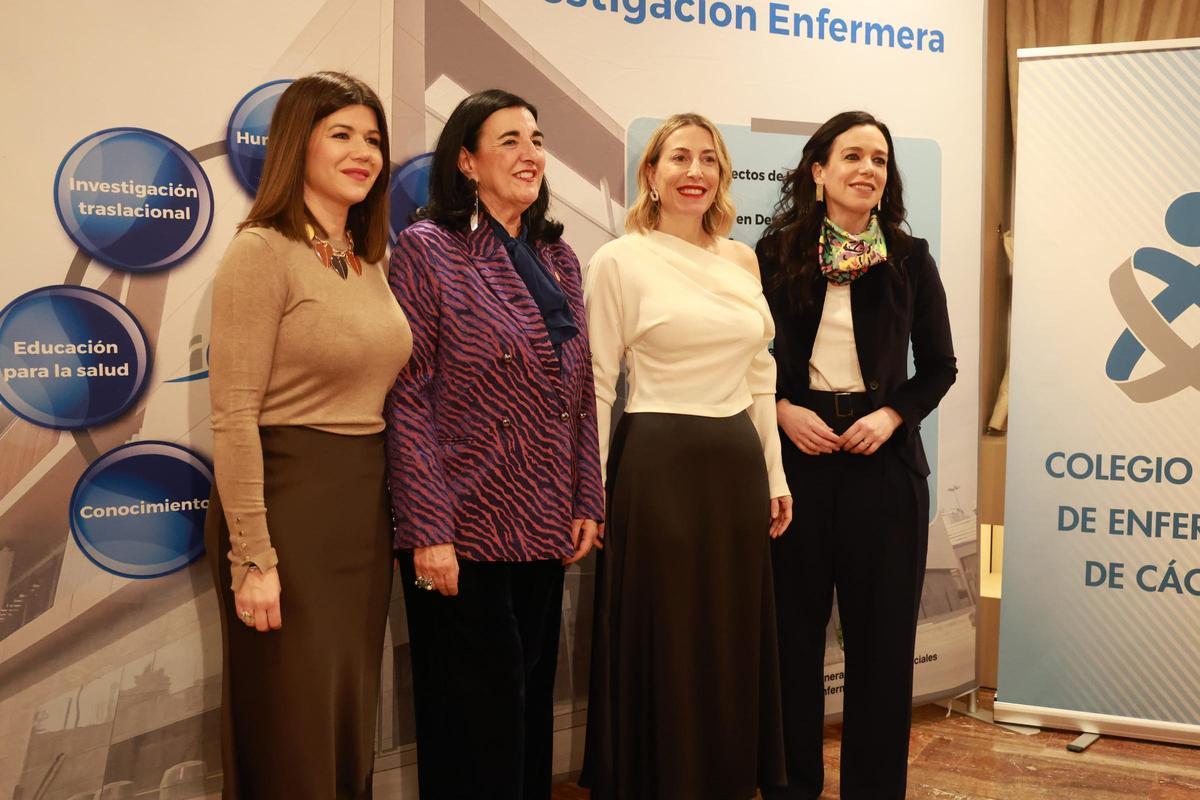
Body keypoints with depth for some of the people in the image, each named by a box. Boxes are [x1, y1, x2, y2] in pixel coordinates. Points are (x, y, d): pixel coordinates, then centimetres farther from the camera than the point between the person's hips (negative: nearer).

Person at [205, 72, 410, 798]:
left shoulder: (372, 259, 11)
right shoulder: (263, 252, -11)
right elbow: (234, 416, -15)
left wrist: (401, 518, 12)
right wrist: (251, 556, -19)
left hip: (367, 505, 7)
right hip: (288, 500, -7)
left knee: (351, 717, 16)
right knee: (291, 731, 4)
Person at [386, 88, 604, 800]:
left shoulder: (558, 256, 11)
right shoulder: (427, 249, -7)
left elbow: (580, 391, 13)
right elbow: (409, 397, -12)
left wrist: (586, 502, 7)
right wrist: (428, 530, -17)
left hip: (545, 527, 6)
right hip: (465, 527, -6)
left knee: (533, 704, 15)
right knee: (478, 716, 2)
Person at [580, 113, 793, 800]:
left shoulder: (742, 260, 10)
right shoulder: (620, 261, -5)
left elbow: (760, 377, 16)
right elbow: (598, 386, -6)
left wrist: (774, 474, 13)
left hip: (738, 463, 5)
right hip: (658, 465, -5)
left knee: (736, 644, 12)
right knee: (663, 647, 4)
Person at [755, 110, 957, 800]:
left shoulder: (910, 259, 4)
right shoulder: (775, 254, 1)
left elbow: (940, 367, 8)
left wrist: (891, 414, -8)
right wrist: (783, 409, -9)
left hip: (884, 457, 1)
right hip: (795, 451, 0)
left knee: (882, 632, 5)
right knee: (794, 626, 5)